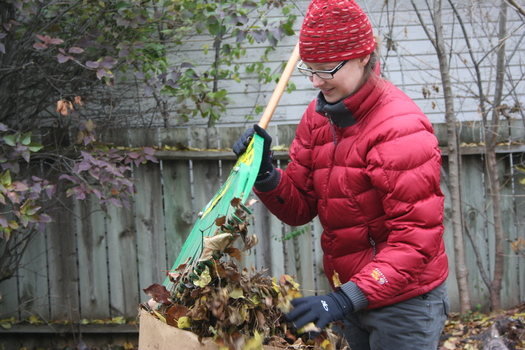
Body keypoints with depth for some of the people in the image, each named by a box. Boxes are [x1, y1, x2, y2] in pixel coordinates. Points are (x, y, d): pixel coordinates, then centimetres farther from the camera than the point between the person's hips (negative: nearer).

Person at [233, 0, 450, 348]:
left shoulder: (401, 128, -21)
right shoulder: (318, 116, 4)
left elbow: (417, 238, -24)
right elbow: (300, 208, 5)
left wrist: (350, 297, -31)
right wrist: (265, 176, -16)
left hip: (404, 303, -7)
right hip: (353, 296, 7)